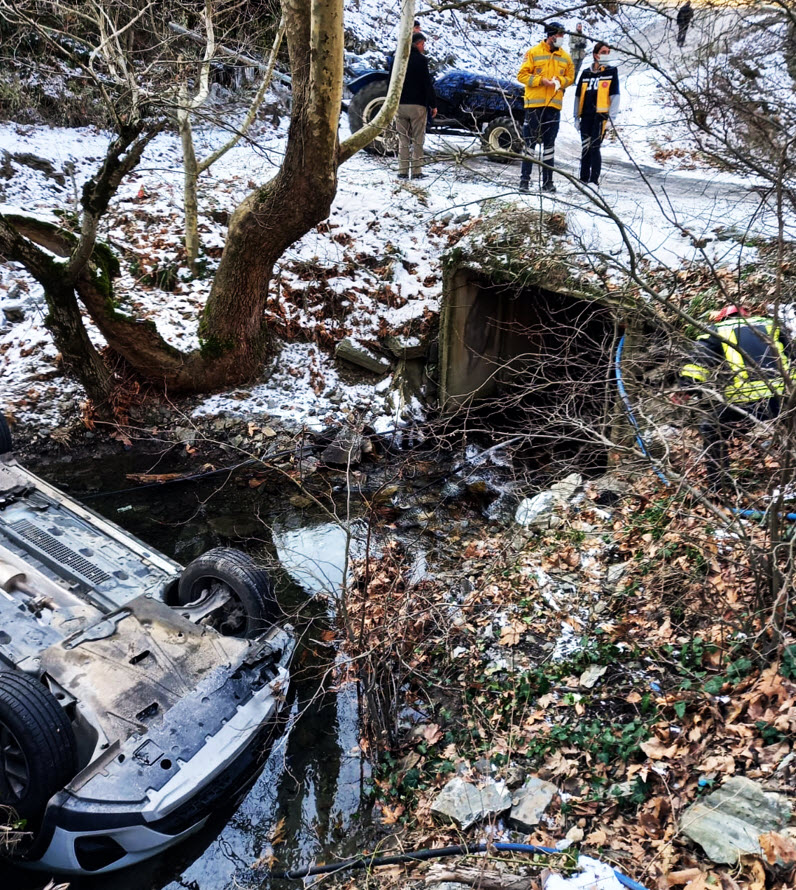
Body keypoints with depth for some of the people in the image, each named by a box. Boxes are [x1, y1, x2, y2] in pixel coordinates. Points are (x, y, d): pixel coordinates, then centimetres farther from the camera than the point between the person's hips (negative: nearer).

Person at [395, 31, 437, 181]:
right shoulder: (421, 59, -7)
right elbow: (427, 84, -9)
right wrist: (433, 104, -3)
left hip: (400, 105, 4)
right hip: (418, 105, -4)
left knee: (403, 139, 8)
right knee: (417, 140, 1)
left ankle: (402, 171, 5)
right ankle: (416, 171, -1)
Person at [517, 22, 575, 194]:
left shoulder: (565, 57, 11)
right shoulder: (533, 53, -1)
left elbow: (570, 77, 17)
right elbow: (522, 75, -3)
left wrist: (560, 81, -5)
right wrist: (541, 80, -14)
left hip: (554, 105, 4)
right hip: (534, 104, -3)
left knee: (549, 144, 6)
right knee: (530, 142, 0)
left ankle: (548, 181, 10)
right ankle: (525, 179, 4)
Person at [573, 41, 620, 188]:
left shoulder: (611, 71, 5)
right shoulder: (586, 73, 13)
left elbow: (615, 95, 1)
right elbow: (578, 96, 16)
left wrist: (611, 116, -7)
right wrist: (576, 117, 12)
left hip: (601, 115, -3)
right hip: (586, 115, 4)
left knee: (594, 147, -9)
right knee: (585, 147, 6)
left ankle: (594, 180, -5)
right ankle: (584, 179, 14)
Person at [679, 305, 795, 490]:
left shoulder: (716, 331, 16)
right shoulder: (770, 325, 26)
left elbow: (699, 358, 1)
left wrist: (686, 386, -6)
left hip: (743, 401, -2)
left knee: (711, 431, 20)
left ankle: (718, 485, 19)